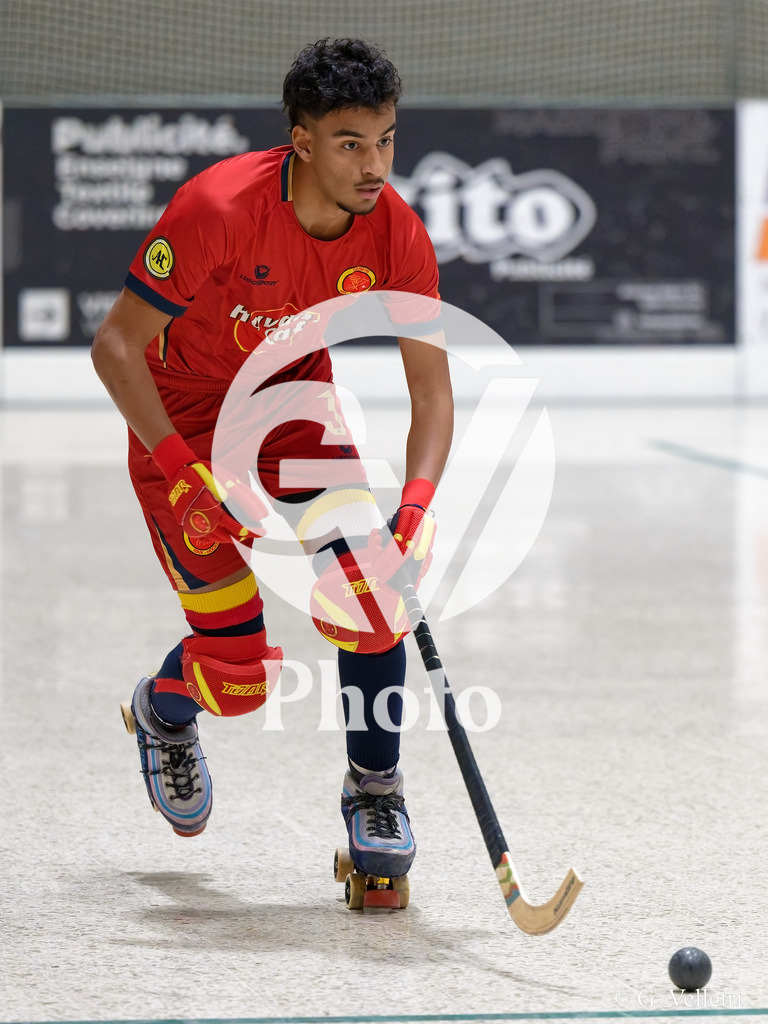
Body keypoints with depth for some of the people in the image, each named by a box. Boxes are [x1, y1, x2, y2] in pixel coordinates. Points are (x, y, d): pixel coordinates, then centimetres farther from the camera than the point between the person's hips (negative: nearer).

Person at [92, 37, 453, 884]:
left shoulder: (396, 234, -19)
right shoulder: (218, 210, -32)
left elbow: (432, 388, -12)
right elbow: (115, 345, -24)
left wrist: (417, 507, -28)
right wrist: (187, 475, -30)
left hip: (295, 399, 4)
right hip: (182, 417, -4)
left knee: (369, 586, -19)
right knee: (242, 669, -7)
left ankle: (374, 788, 5)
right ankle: (163, 711, 32)